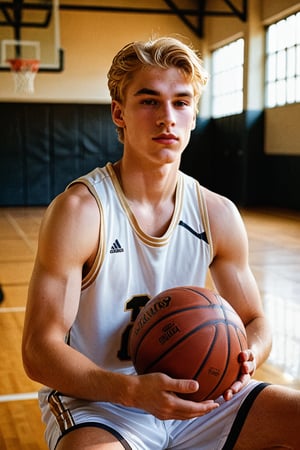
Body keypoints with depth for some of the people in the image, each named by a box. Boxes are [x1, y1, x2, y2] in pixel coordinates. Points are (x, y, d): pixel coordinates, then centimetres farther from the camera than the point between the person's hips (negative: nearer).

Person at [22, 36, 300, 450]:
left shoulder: (219, 215, -1)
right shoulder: (78, 211, -16)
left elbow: (255, 322, 8)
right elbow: (39, 351, -17)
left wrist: (246, 359, -16)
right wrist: (133, 390, -33)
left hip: (191, 395, 5)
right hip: (96, 402, -5)